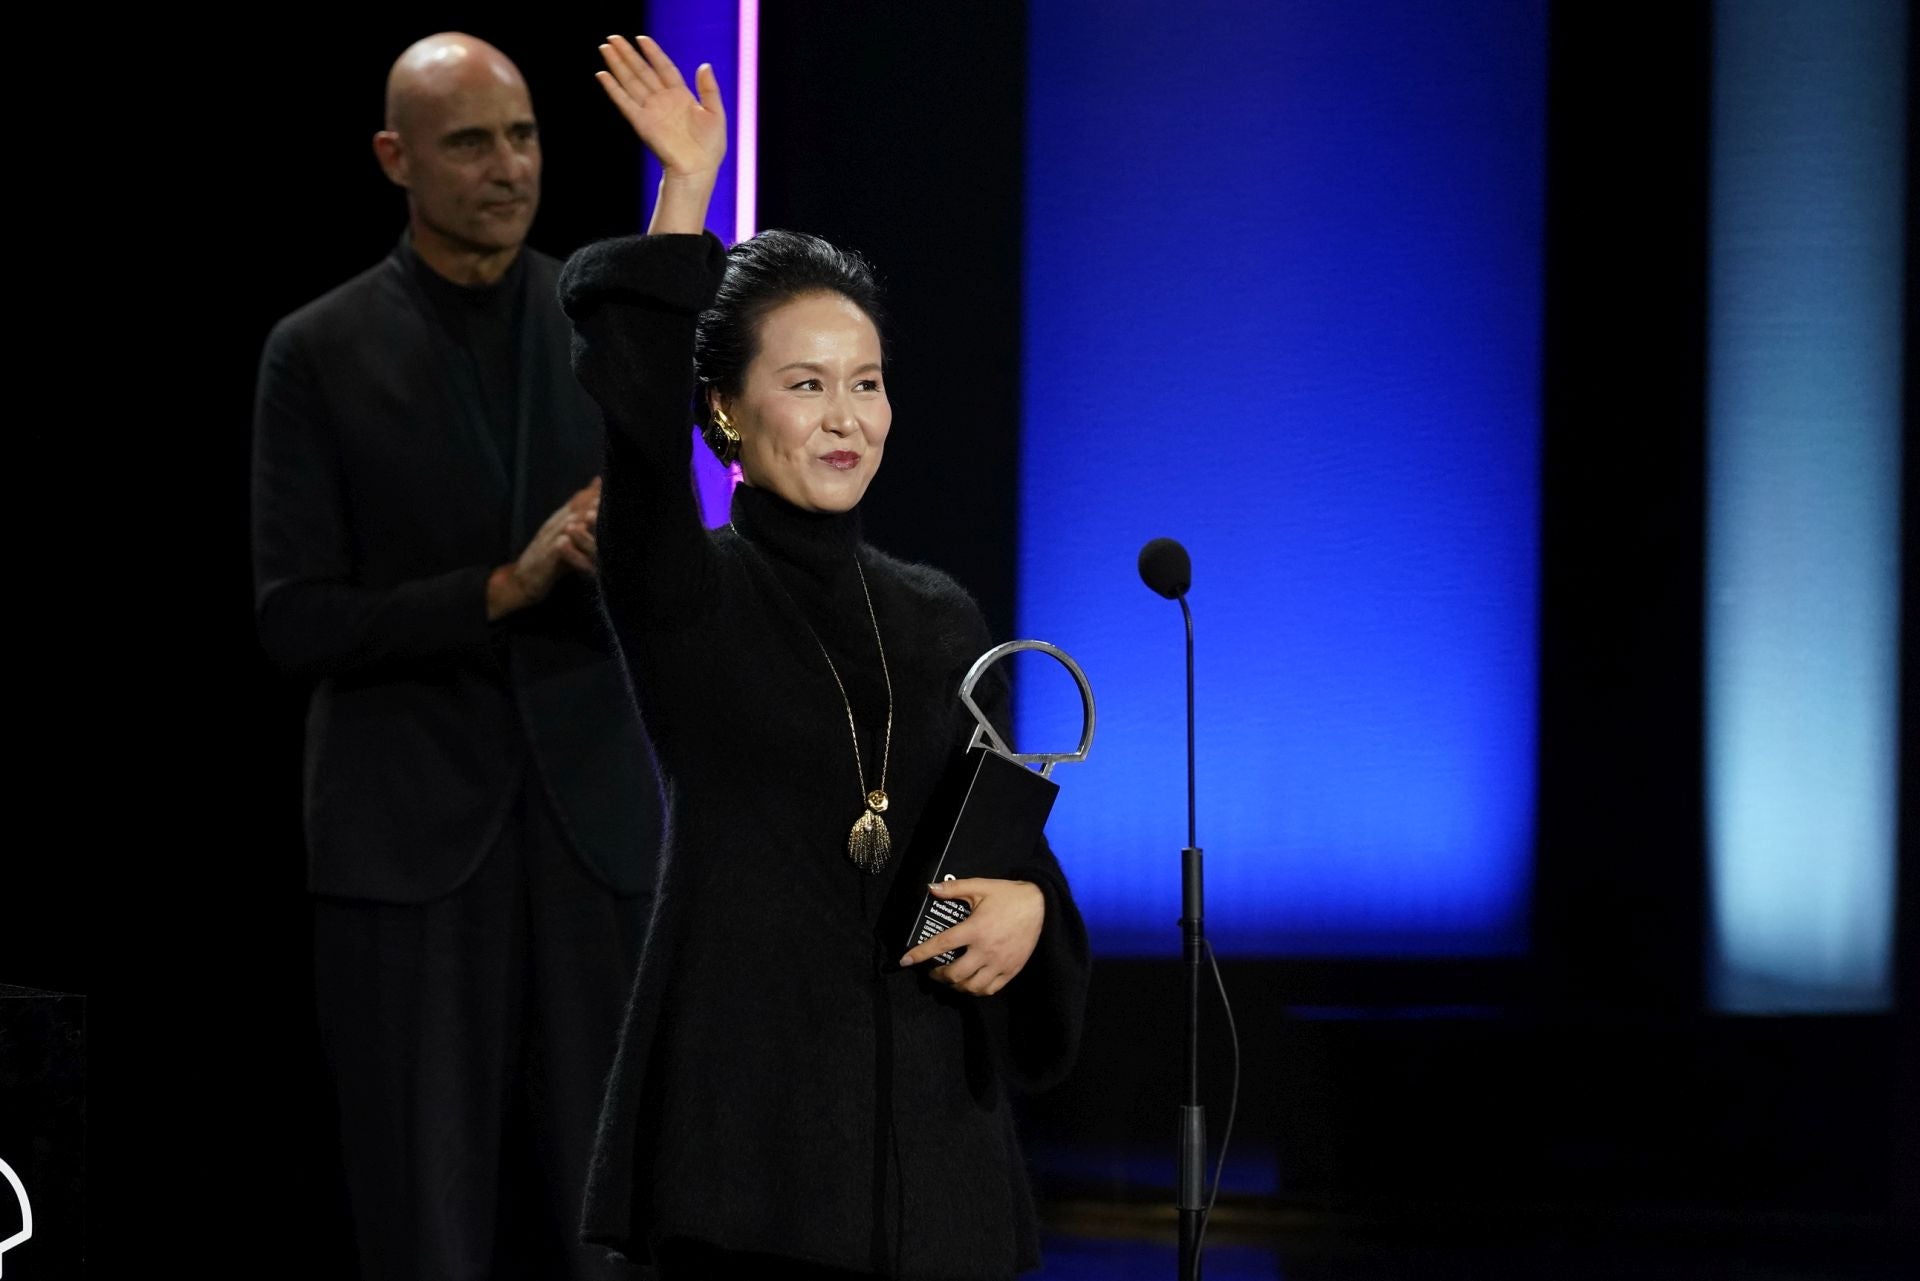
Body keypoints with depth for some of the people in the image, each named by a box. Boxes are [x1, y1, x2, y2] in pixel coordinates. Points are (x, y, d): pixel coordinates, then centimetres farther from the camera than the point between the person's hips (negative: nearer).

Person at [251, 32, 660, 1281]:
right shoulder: (320, 354, -2)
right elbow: (296, 623, -6)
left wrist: (621, 555, -17)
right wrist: (502, 589, -17)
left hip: (591, 816, 2)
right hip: (406, 832, -2)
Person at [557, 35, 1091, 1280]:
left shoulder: (944, 619, 13)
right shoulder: (684, 593, 0)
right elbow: (636, 431, -18)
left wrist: (1026, 905, -8)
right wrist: (685, 197, -21)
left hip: (921, 1083, 4)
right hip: (748, 1076, -4)